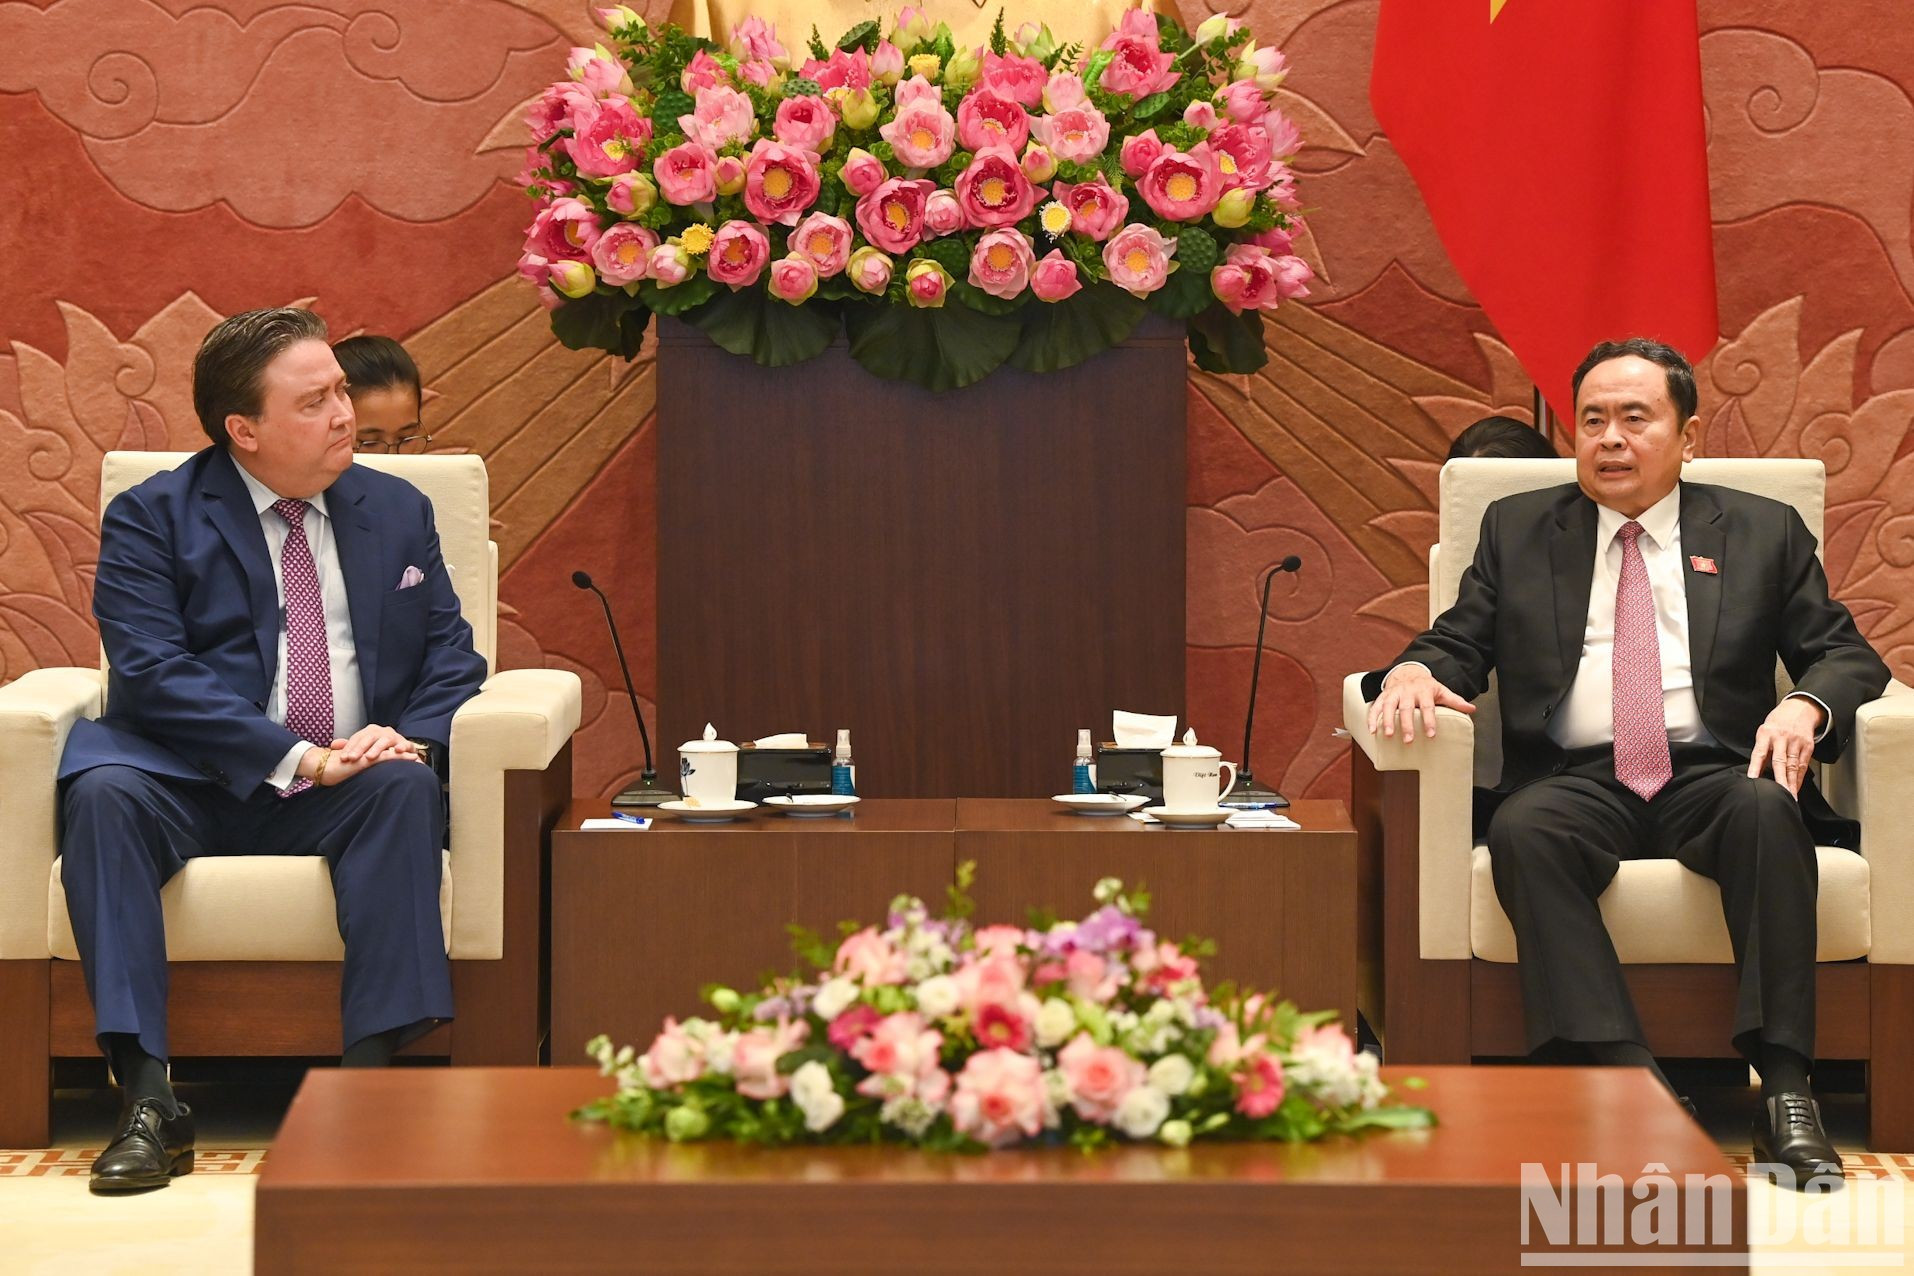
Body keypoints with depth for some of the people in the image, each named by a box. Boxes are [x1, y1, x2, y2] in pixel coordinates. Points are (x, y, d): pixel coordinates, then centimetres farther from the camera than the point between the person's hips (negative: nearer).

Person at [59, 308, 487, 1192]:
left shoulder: (397, 512, 15)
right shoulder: (152, 518, 2)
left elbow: (452, 656, 12)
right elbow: (151, 671, -11)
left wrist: (410, 738, -13)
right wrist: (297, 758, -22)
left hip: (345, 787, 2)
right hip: (196, 782, -2)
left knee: (404, 787, -32)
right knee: (103, 791, -33)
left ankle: (373, 1078, -34)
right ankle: (148, 1103, -36)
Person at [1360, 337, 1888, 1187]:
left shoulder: (1763, 534, 17)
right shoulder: (1517, 530, 20)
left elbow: (1846, 655, 13)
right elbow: (1461, 642, 15)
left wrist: (1807, 705, -11)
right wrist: (1412, 672, -10)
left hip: (1711, 775, 0)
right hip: (1576, 779, 1)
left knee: (1767, 812, -35)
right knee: (1522, 831, -34)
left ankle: (1783, 1091, -39)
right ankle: (1624, 1078, -42)